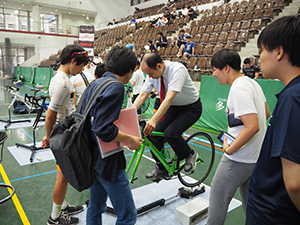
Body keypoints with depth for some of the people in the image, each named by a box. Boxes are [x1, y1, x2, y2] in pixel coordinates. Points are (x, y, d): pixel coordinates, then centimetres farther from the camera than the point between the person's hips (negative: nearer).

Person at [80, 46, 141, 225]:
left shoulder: (95, 84, 8)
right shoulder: (115, 87, -20)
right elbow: (104, 129, -29)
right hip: (108, 162, -10)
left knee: (95, 209, 24)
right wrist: (130, 140, -15)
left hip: (94, 158, 10)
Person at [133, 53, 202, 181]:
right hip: (173, 108, 6)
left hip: (191, 108, -6)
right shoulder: (153, 73, -10)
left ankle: (190, 155, 5)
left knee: (171, 133, -26)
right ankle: (160, 168, 15)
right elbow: (142, 96, -9)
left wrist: (153, 120, -50)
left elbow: (169, 98, -40)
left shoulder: (177, 70, -30)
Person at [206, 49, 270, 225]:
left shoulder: (238, 88, -22)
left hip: (239, 158, -9)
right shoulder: (253, 83, 7)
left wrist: (229, 149, -19)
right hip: (256, 156, 9)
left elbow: (252, 126, -30)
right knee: (250, 199, 24)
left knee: (218, 197, 7)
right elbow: (266, 113, 18)